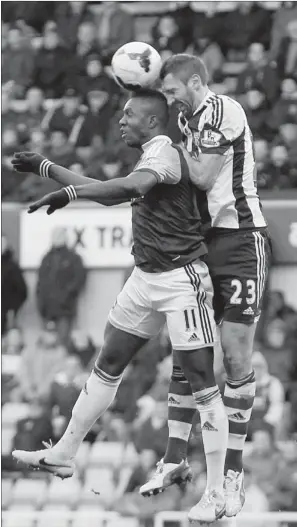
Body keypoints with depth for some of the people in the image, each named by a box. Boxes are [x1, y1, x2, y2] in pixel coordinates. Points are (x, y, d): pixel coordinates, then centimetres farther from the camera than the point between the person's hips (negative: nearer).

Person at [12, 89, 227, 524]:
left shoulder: (164, 151, -17)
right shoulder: (151, 157, 14)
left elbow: (132, 186, -37)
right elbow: (110, 193, 29)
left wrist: (70, 193, -42)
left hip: (181, 279, -10)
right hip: (146, 276, 10)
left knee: (200, 380, -8)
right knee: (107, 366, 15)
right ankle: (64, 455, 26)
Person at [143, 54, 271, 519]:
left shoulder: (220, 111, -12)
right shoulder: (190, 118, 14)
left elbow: (203, 177, -15)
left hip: (241, 241, -8)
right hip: (204, 245, 8)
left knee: (236, 357, -6)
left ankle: (234, 471, -1)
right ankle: (175, 458, 10)